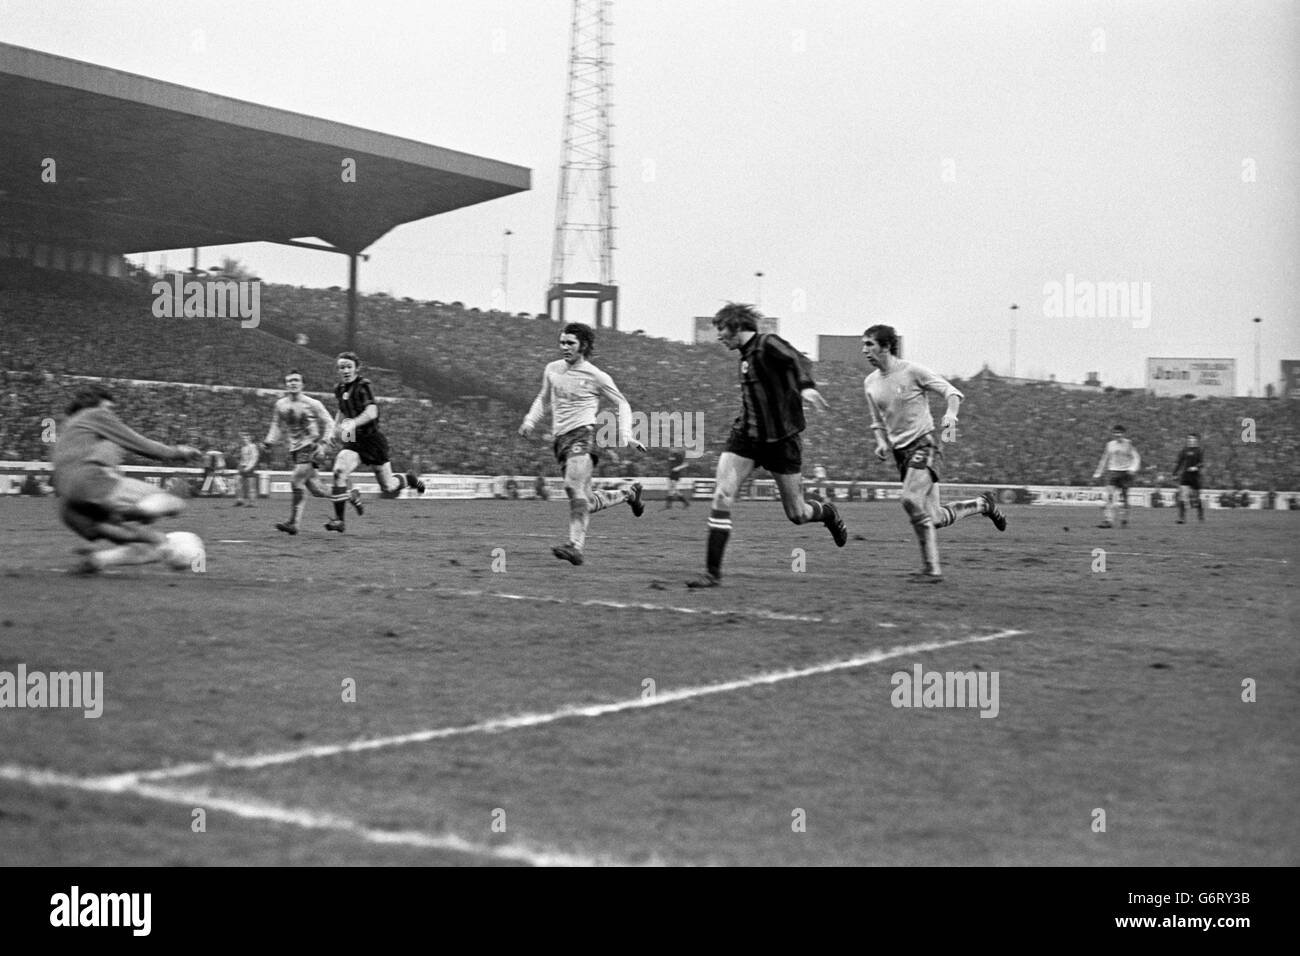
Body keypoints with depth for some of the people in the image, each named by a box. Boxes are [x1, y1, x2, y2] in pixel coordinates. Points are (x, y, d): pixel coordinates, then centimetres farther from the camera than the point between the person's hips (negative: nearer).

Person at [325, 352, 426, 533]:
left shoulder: (363, 386, -13)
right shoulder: (340, 389, 7)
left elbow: (371, 412, -27)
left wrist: (352, 423, -41)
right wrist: (336, 426, 12)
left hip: (373, 440, -5)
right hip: (353, 442, 5)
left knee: (388, 490, 3)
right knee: (339, 472, -23)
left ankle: (408, 479, 38)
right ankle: (339, 520, -19)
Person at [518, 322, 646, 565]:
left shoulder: (595, 376, -1)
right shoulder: (552, 370, 12)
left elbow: (622, 403, 9)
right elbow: (544, 398, 29)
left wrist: (625, 434, -3)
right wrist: (530, 421, 13)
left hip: (583, 434, -6)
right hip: (561, 438, 6)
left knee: (574, 486, -27)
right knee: (587, 502, 5)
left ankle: (575, 545, -31)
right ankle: (629, 493, 31)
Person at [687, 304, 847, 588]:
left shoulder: (768, 344, -12)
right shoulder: (746, 354, 12)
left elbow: (799, 361, -31)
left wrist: (806, 386, -50)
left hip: (781, 439, -7)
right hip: (746, 436, 7)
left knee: (797, 514, 3)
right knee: (722, 495, -12)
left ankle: (828, 514, 39)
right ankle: (713, 572, -10)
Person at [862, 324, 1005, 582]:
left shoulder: (912, 371, -9)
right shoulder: (870, 383, 9)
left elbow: (951, 391, -5)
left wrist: (951, 413, -25)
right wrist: (882, 443, 2)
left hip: (923, 444, -6)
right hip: (900, 452, 6)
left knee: (911, 500, -26)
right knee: (936, 519, 3)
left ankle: (932, 569, -16)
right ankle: (982, 504, 31)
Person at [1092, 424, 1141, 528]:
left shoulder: (1128, 444, 1)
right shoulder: (1110, 444, 11)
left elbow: (1136, 458, -1)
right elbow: (1104, 460, 18)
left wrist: (1133, 469, -18)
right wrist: (1097, 474, 18)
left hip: (1125, 473, -2)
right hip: (1112, 472, 2)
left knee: (1123, 498, 1)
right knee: (1109, 497, -11)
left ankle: (1124, 521, 13)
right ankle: (1108, 521, -17)